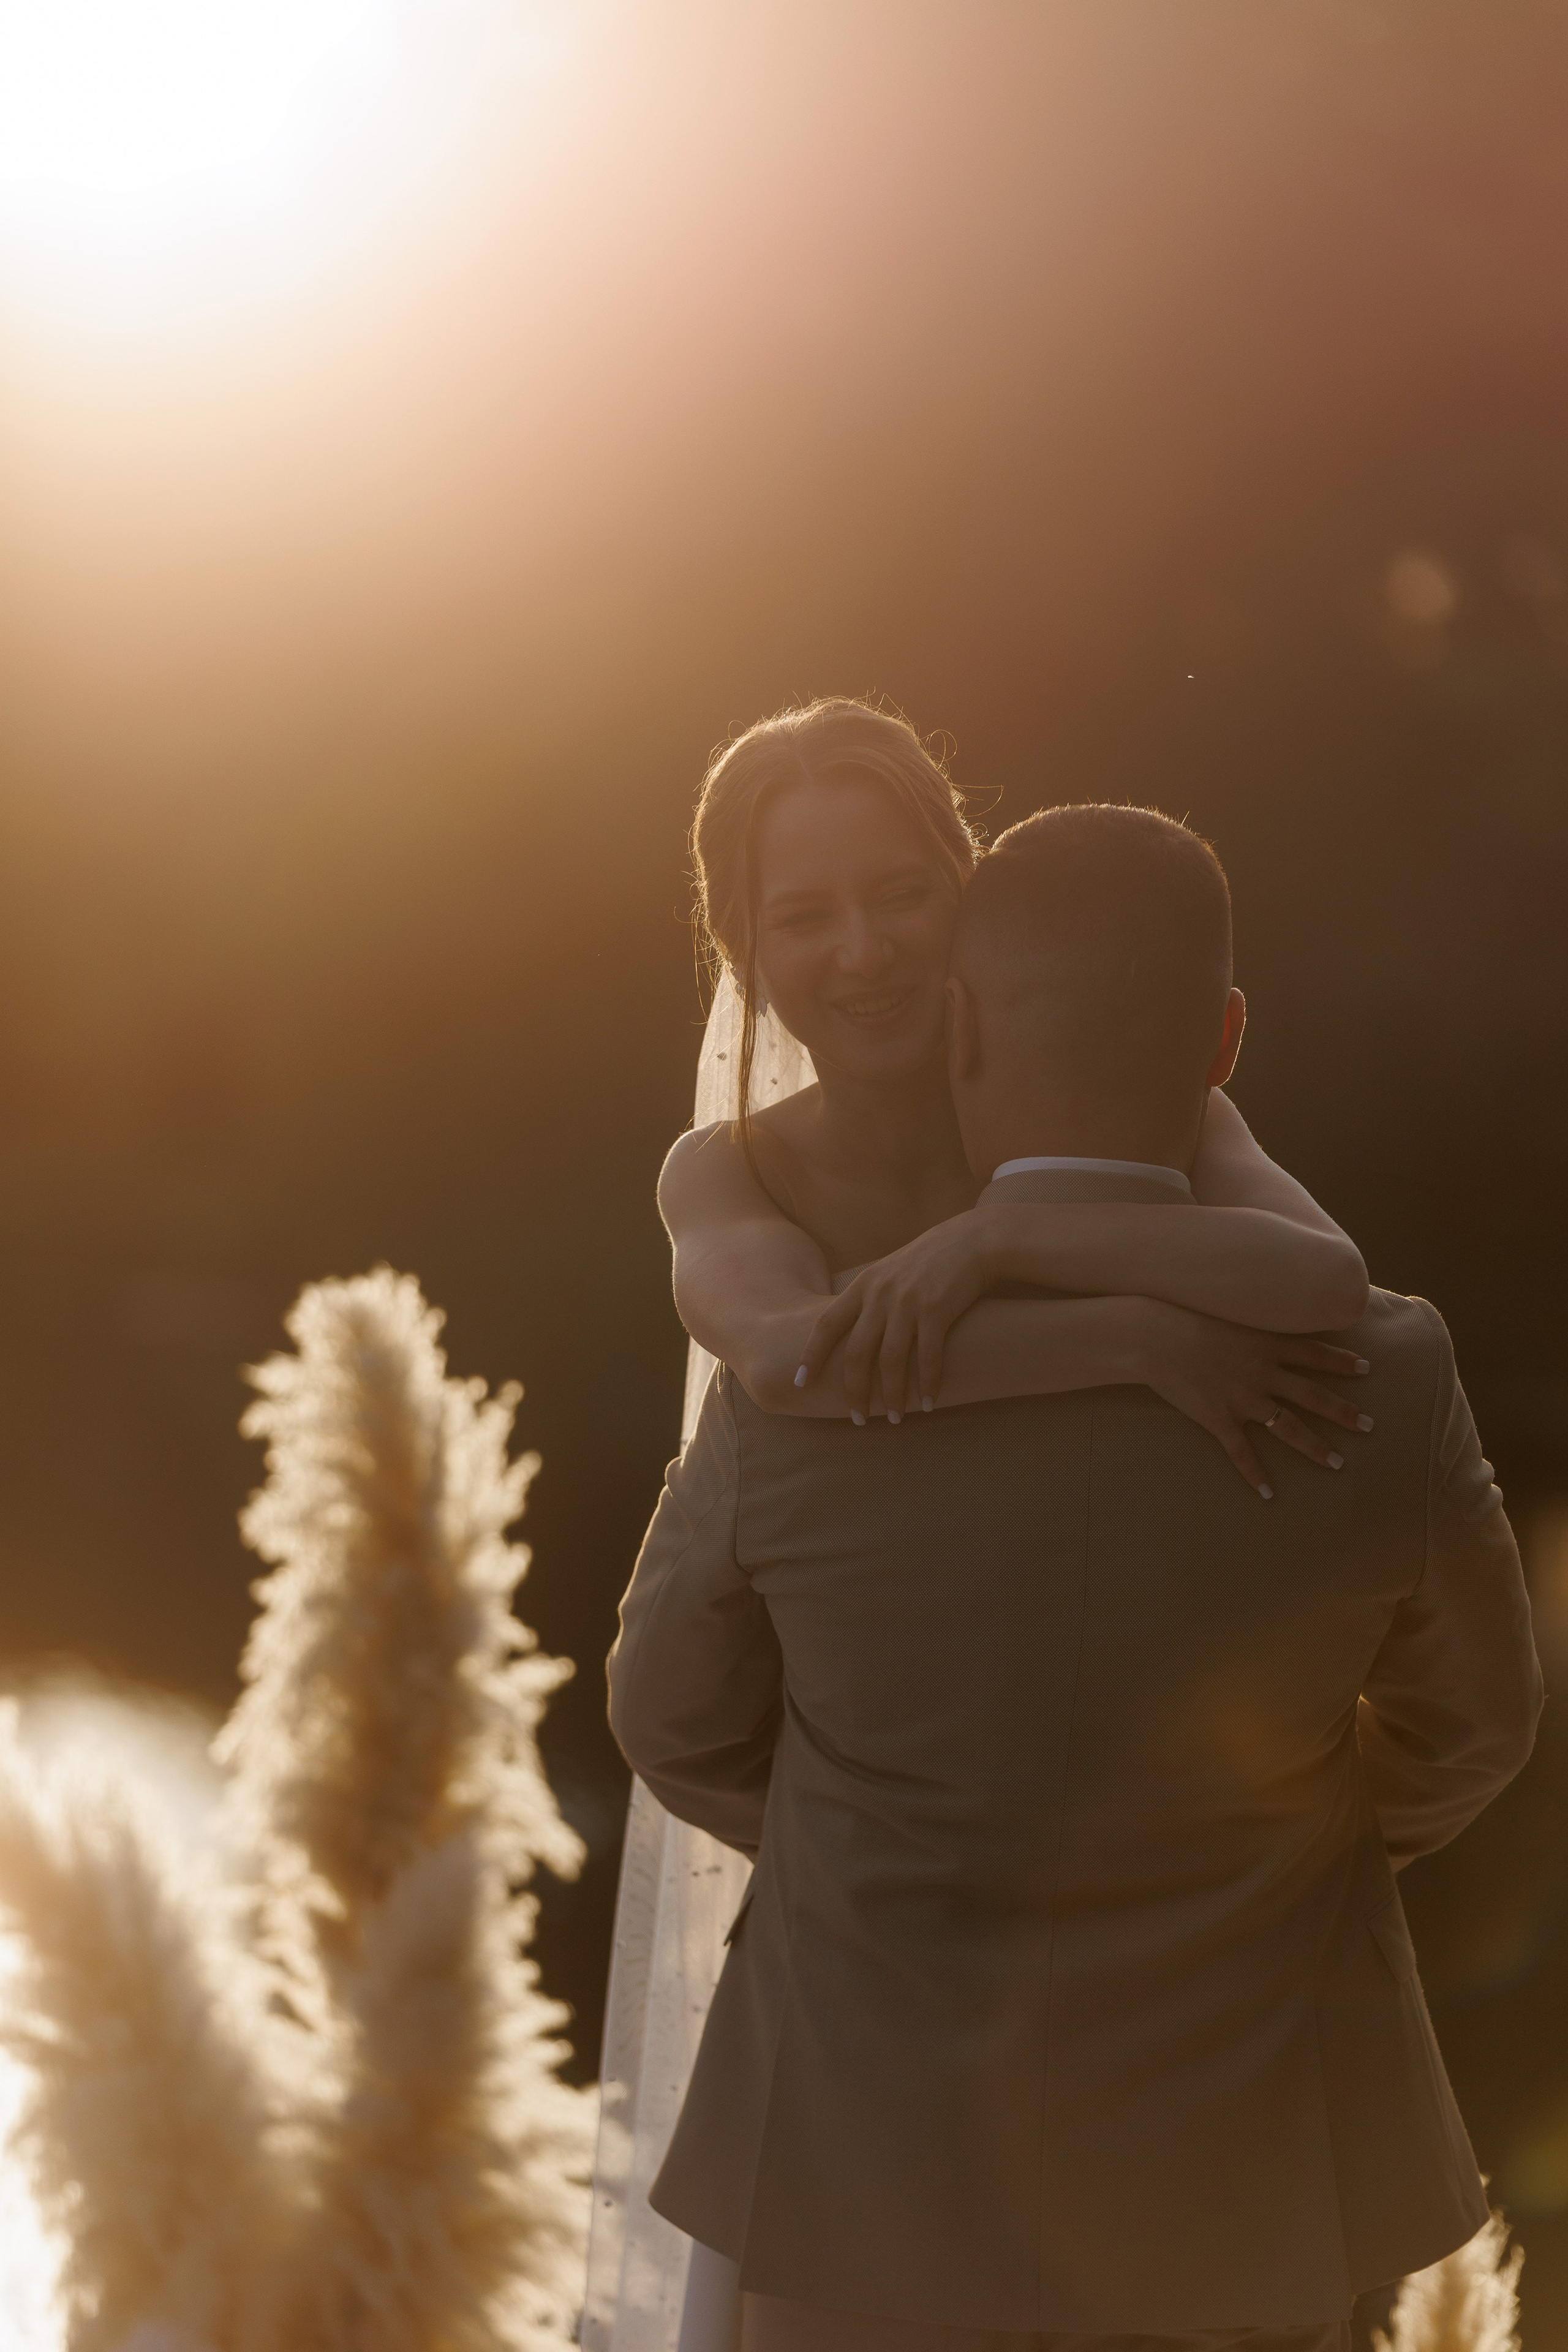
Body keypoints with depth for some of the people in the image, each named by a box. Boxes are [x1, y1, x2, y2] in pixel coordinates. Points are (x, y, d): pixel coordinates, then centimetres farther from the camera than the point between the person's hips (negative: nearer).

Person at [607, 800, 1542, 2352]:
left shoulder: (800, 1391, -19)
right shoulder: (1376, 1389, -18)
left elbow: (682, 1716, -1)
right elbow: (1460, 1716, 1)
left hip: (892, 2160, -1)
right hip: (1236, 2168, 1)